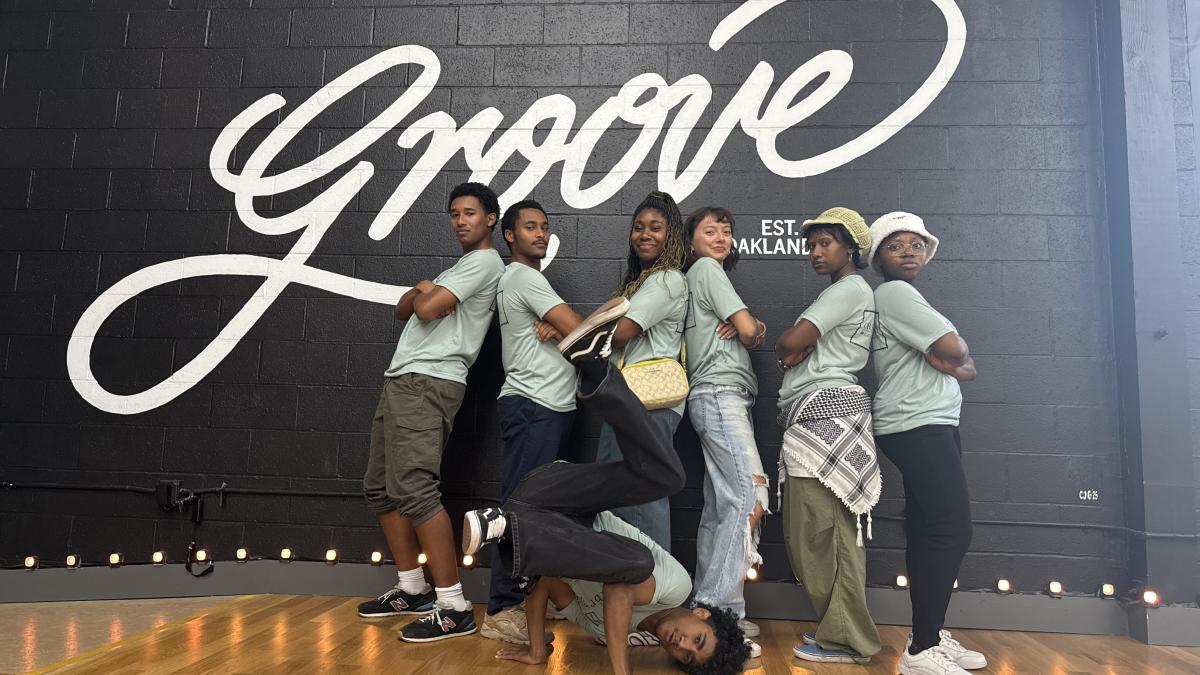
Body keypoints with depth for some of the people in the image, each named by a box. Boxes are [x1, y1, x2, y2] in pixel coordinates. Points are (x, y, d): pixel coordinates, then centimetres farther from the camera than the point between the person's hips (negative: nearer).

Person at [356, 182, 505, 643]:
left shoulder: (485, 261, -4)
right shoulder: (457, 268, 26)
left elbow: (427, 308, -14)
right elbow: (403, 309, 23)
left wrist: (423, 294, 9)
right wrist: (421, 291, 2)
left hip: (428, 383, -10)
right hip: (403, 381, 10)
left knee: (413, 488, -18)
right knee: (380, 488, 11)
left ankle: (453, 608, -16)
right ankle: (412, 590, 20)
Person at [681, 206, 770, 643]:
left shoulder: (712, 273, 28)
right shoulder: (706, 268, 0)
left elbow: (753, 335, 19)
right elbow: (748, 331, -9)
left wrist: (755, 331, -5)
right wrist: (753, 330, 15)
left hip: (722, 399, 10)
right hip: (720, 394, -10)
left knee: (721, 508, 5)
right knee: (752, 498, -17)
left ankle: (707, 607, 7)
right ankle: (722, 611, -17)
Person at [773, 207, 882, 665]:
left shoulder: (849, 289, -5)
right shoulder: (844, 293, 27)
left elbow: (788, 343, -13)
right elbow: (798, 348, 19)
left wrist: (788, 346, 8)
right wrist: (798, 350, -3)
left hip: (825, 412, -10)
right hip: (823, 417, 10)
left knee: (814, 532, -9)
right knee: (838, 532, 9)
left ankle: (844, 639, -2)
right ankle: (845, 631, 13)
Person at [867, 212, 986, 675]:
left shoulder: (905, 298, 22)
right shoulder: (893, 292, -7)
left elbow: (967, 369, 18)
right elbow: (954, 350, -16)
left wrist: (944, 361, -4)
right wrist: (954, 351, 6)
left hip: (929, 424, 10)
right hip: (917, 426, -10)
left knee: (928, 530, 10)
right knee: (952, 530, -13)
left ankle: (930, 635, 16)